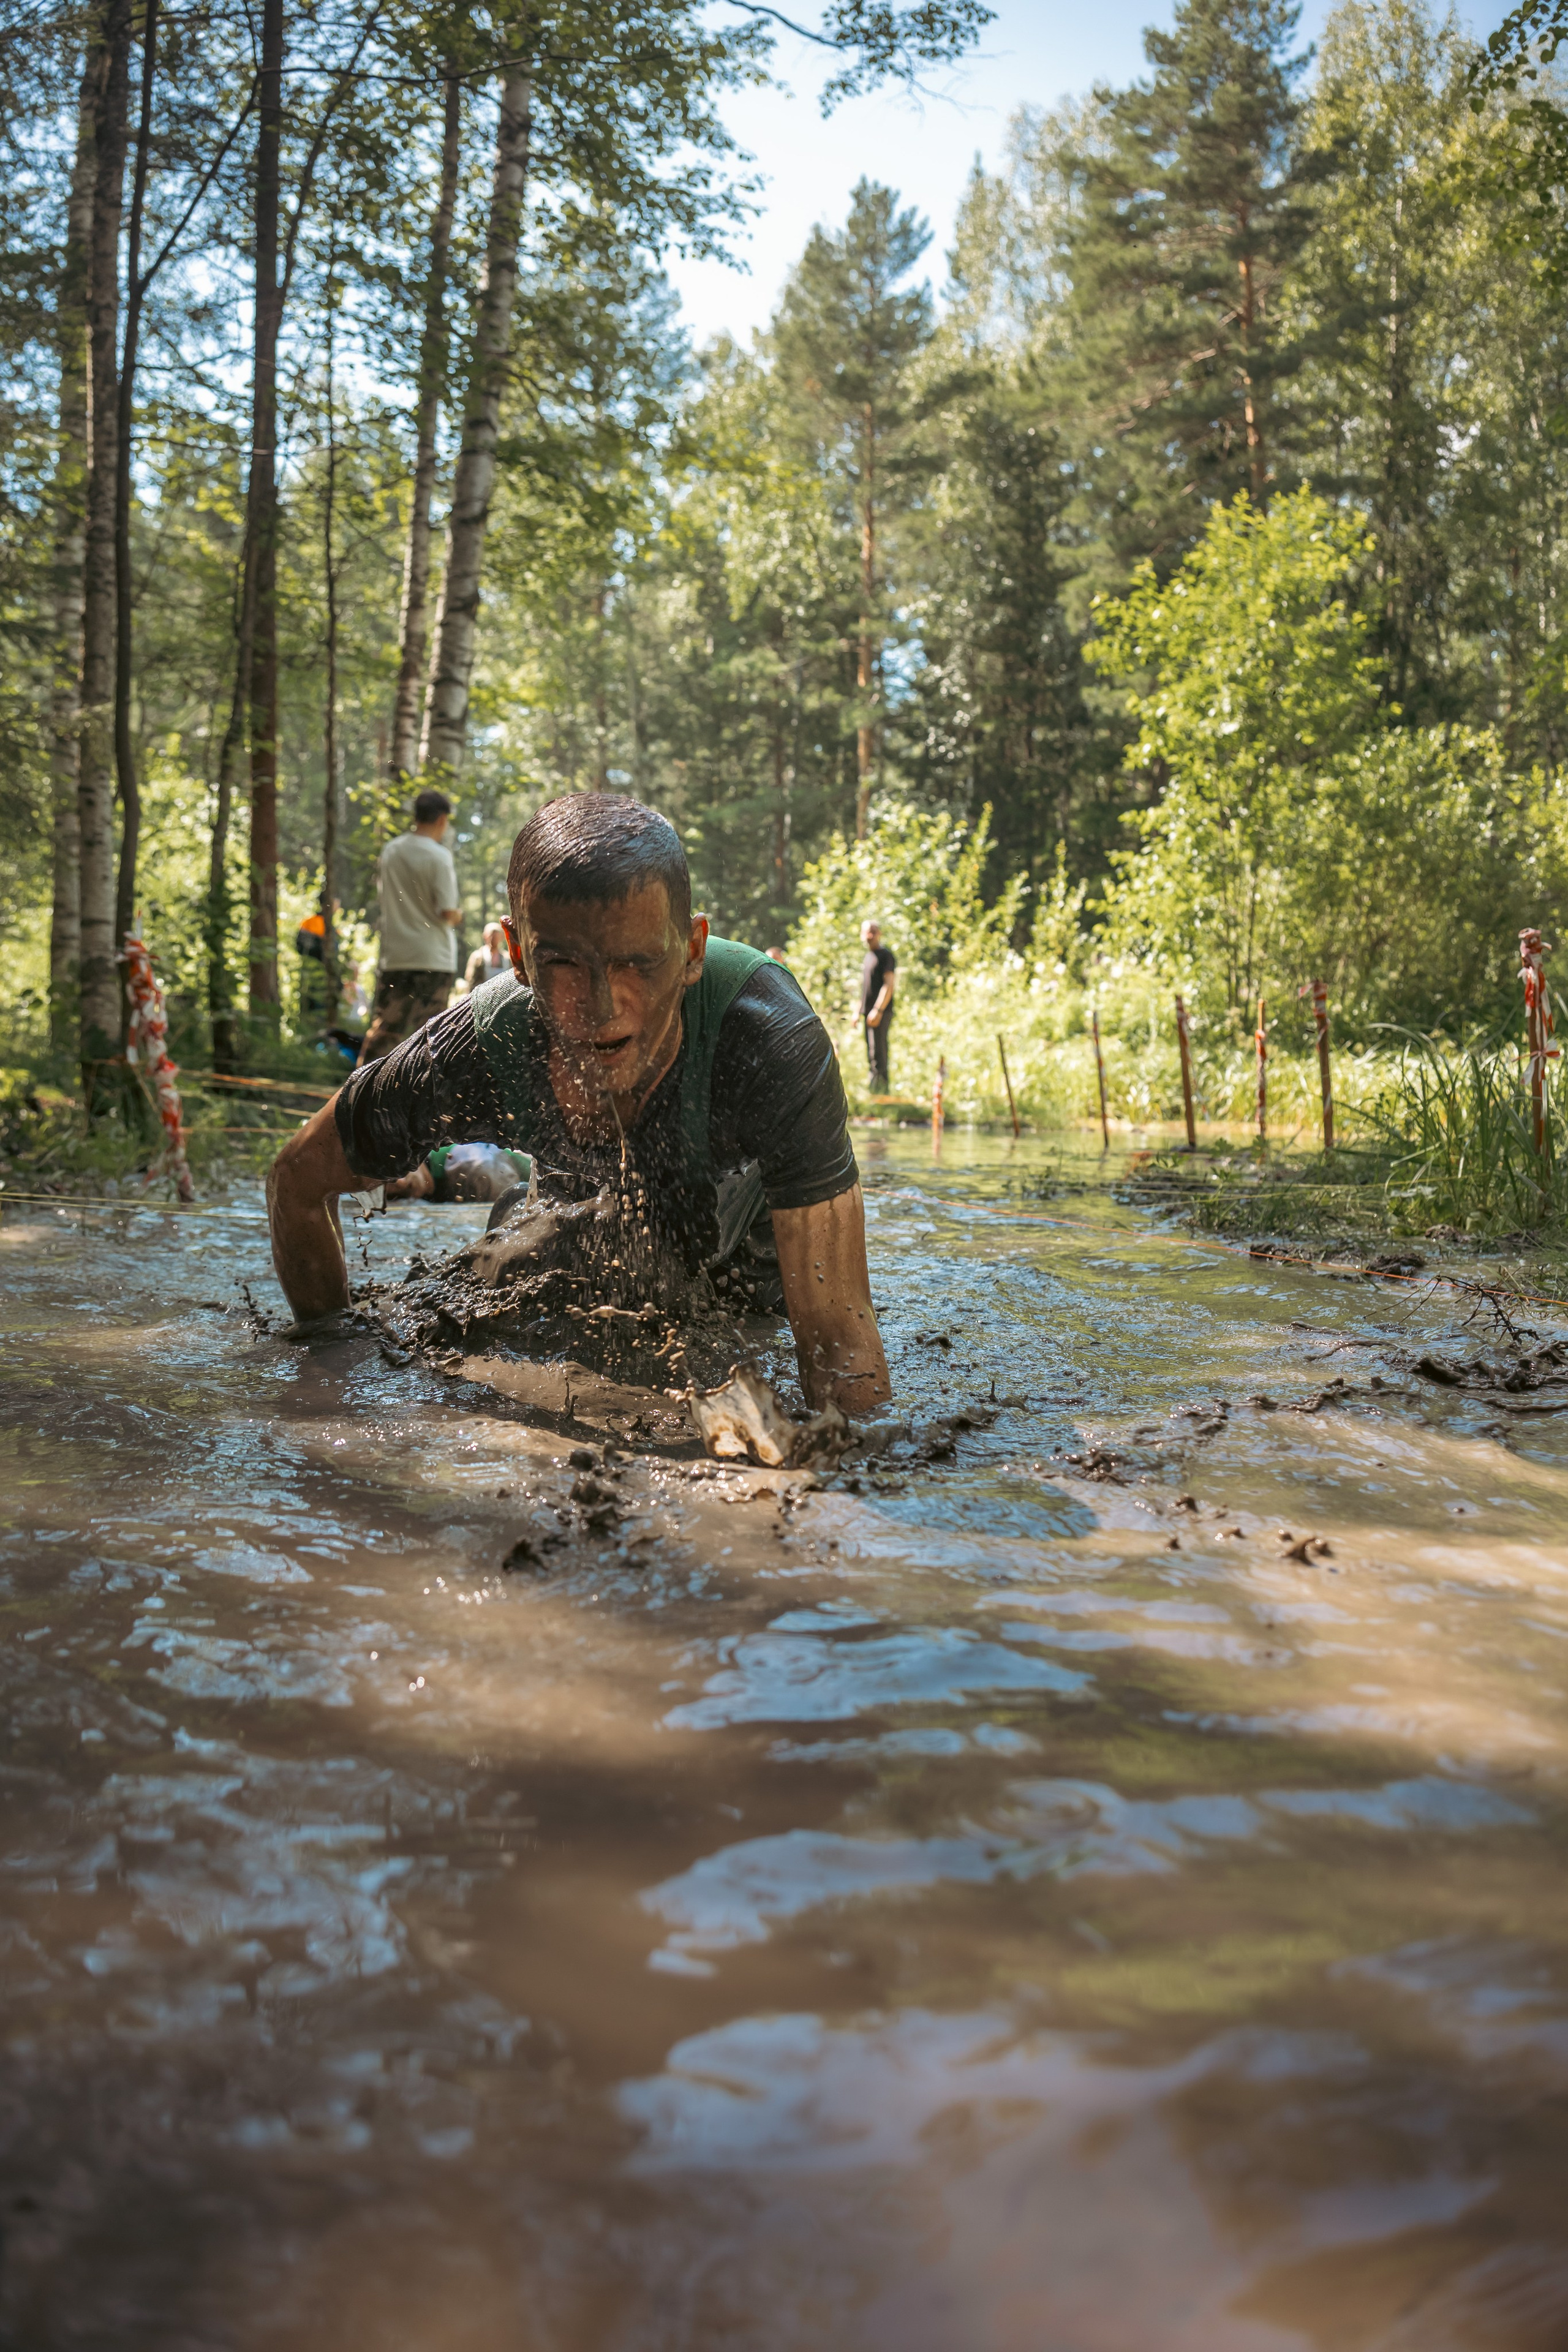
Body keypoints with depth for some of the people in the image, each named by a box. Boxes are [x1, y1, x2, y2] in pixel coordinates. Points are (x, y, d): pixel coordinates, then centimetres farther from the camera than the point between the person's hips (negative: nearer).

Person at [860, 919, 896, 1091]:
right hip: (869, 1012, 9)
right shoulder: (869, 956, 19)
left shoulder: (885, 955, -8)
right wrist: (858, 1011, 22)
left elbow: (889, 985, -16)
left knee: (876, 1053, -13)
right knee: (872, 1053, 12)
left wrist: (878, 1010, -22)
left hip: (880, 1012, -9)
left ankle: (878, 1089, -14)